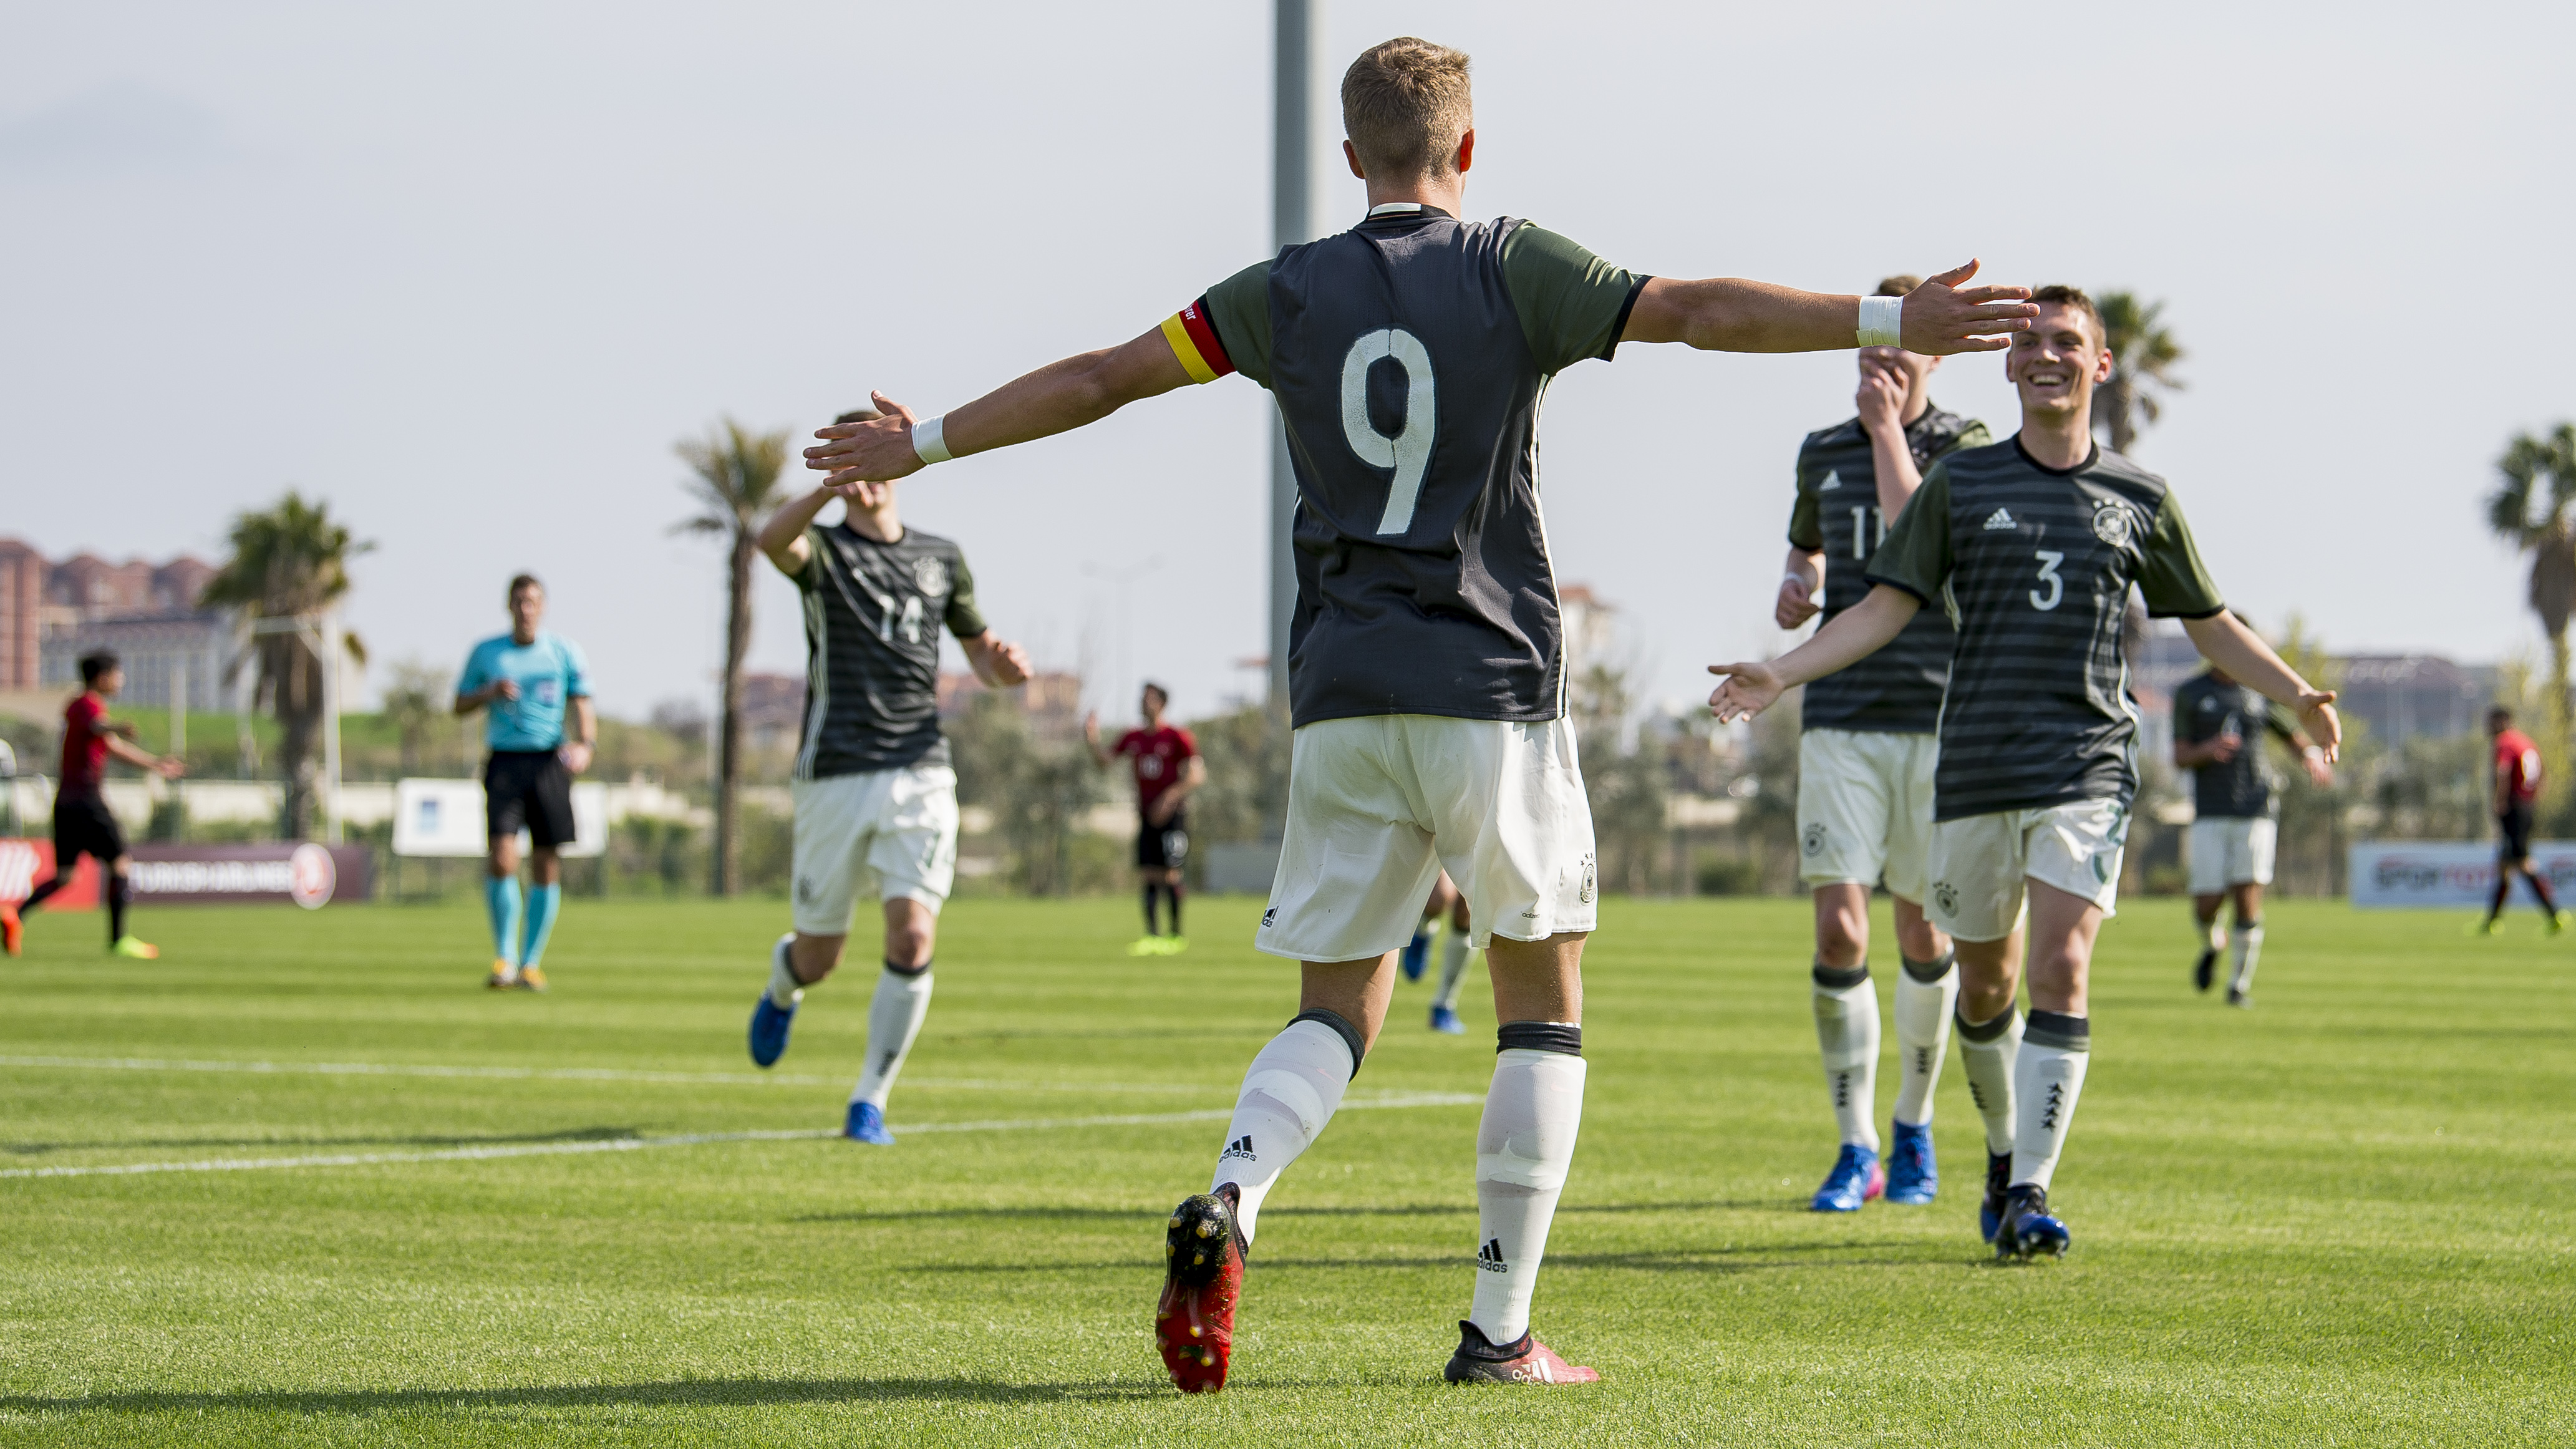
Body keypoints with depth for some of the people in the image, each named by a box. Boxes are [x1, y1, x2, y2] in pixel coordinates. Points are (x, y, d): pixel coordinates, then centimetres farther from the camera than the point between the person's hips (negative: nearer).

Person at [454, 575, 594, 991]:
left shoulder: (565, 652, 7)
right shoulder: (486, 653, 9)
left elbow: (582, 706, 5)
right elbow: (461, 705, 14)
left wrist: (584, 744, -15)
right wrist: (491, 693, -6)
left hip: (550, 762, 1)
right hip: (505, 761, -1)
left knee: (547, 866, 0)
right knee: (502, 859, -15)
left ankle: (531, 962, 12)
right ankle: (504, 956, 1)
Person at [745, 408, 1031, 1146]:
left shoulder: (941, 558, 13)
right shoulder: (822, 551, 0)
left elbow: (979, 648, 24)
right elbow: (772, 539, -25)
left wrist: (1004, 665, -1)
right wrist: (830, 488, -46)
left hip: (919, 773, 2)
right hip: (834, 775, -2)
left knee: (914, 935, -17)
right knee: (818, 959, 7)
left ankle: (869, 1103, -6)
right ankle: (781, 988, 46)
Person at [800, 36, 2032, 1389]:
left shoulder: (1287, 291, 7)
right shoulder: (1513, 270, -1)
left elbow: (1095, 379, 11)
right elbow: (1697, 310, -10)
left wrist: (921, 445, 23)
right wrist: (1891, 321, -9)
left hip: (1341, 696, 3)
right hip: (1493, 686, -3)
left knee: (1336, 1012, 10)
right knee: (1541, 1002, 8)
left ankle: (1227, 1200, -21)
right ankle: (1500, 1330, 2)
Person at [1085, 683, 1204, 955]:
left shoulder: (1177, 737, -4)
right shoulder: (1133, 738, 12)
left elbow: (1197, 775, -7)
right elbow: (1103, 761, 12)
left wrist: (1170, 797, -18)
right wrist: (1093, 741, -7)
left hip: (1172, 813, -5)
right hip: (1146, 816, 5)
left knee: (1169, 874, -9)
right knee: (1148, 876, 0)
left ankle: (1177, 936, -1)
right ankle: (1152, 935, 1)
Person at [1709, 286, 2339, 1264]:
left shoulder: (2140, 501, 8)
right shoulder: (1961, 484, 6)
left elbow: (2209, 625, 19)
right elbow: (1887, 607, 5)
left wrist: (2297, 696, 6)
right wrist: (1778, 676, -6)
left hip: (2088, 765, -1)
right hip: (1975, 768, 1)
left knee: (2060, 969, -16)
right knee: (1984, 983, 8)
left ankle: (2031, 1192, -15)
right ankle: (2005, 1148, 32)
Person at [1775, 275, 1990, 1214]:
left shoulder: (1969, 451, -2)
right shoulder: (1822, 453, 11)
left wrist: (1888, 430, -15)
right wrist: (1792, 592, 7)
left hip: (1938, 724, -2)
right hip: (1840, 723, 2)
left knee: (1923, 936, 6)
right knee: (1840, 933, -9)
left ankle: (1914, 1129, 25)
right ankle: (1855, 1149, -2)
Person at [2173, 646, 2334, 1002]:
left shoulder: (2261, 694, 10)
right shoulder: (2190, 694, 6)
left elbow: (2297, 739, 20)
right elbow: (2180, 759, 1)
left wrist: (2314, 759, -4)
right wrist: (2208, 750, -21)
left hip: (2256, 811, 0)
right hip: (2211, 813, 0)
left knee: (2248, 898, -10)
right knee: (2207, 904, -5)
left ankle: (2241, 982, 4)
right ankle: (2211, 946, 30)